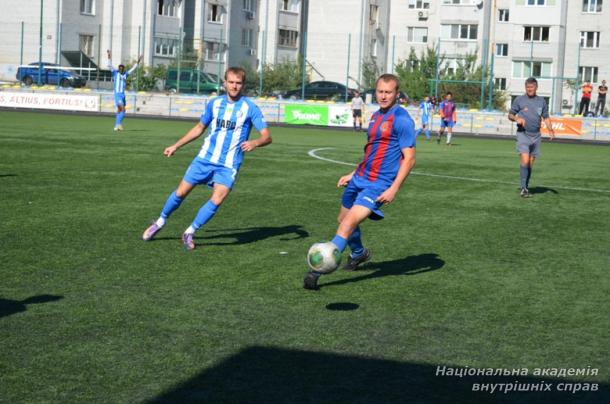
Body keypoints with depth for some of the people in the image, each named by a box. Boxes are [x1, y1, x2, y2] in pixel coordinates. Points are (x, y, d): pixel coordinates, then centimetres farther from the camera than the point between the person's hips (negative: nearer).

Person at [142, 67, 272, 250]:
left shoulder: (250, 108, -7)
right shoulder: (214, 103, 4)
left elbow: (267, 136, -10)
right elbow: (199, 128, 18)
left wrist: (254, 143, -33)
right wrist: (176, 146, 17)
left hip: (228, 165, -3)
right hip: (204, 158, 3)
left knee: (216, 201, -18)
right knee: (181, 192, 3)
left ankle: (189, 232, 1)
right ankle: (160, 222, 27)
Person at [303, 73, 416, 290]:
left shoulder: (402, 120, -13)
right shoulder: (375, 116, 13)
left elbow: (409, 158, -15)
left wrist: (394, 188, -22)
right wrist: (353, 174, 22)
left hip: (378, 185, -9)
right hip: (360, 178, 9)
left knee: (349, 222, -22)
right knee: (343, 219, 21)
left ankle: (318, 269, -22)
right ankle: (358, 254, 49)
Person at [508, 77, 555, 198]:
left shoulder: (541, 101, 10)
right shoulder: (519, 100, 2)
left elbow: (546, 117, 15)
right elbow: (510, 115, 7)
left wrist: (550, 129, -2)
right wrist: (516, 119, -16)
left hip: (536, 136, 4)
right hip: (523, 134, -4)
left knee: (530, 164, 7)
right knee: (525, 161, -18)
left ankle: (526, 187, 17)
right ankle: (523, 188, -14)